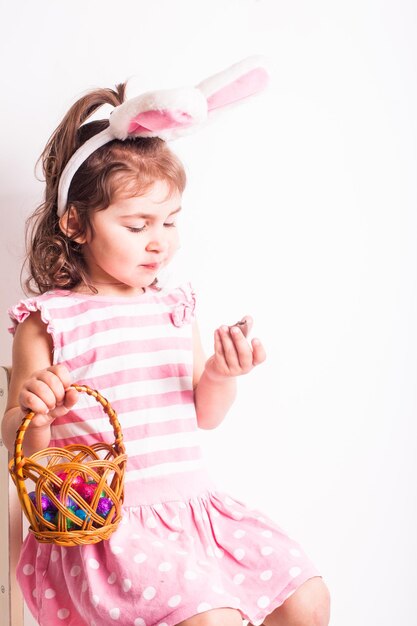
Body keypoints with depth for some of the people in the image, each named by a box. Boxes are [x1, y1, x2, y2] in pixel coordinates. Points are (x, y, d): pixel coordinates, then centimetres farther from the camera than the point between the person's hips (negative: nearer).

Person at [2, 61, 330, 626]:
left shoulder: (175, 307, 9)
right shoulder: (49, 320, -6)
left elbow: (204, 416, 13)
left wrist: (221, 376, -8)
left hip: (190, 506, 6)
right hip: (106, 523, -5)